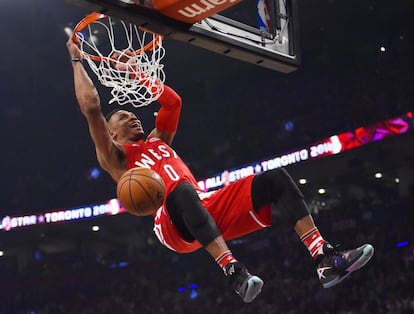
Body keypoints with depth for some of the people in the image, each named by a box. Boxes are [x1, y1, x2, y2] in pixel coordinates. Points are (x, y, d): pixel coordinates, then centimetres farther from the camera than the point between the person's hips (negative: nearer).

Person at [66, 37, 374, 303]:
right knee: (182, 190, -42)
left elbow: (174, 101, 36)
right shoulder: (114, 156, 14)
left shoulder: (158, 141, 35)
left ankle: (326, 259, -24)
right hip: (176, 224, -7)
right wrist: (77, 60, 11)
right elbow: (91, 107, 4)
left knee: (276, 179, -9)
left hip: (210, 210, 7)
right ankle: (236, 274, -53)